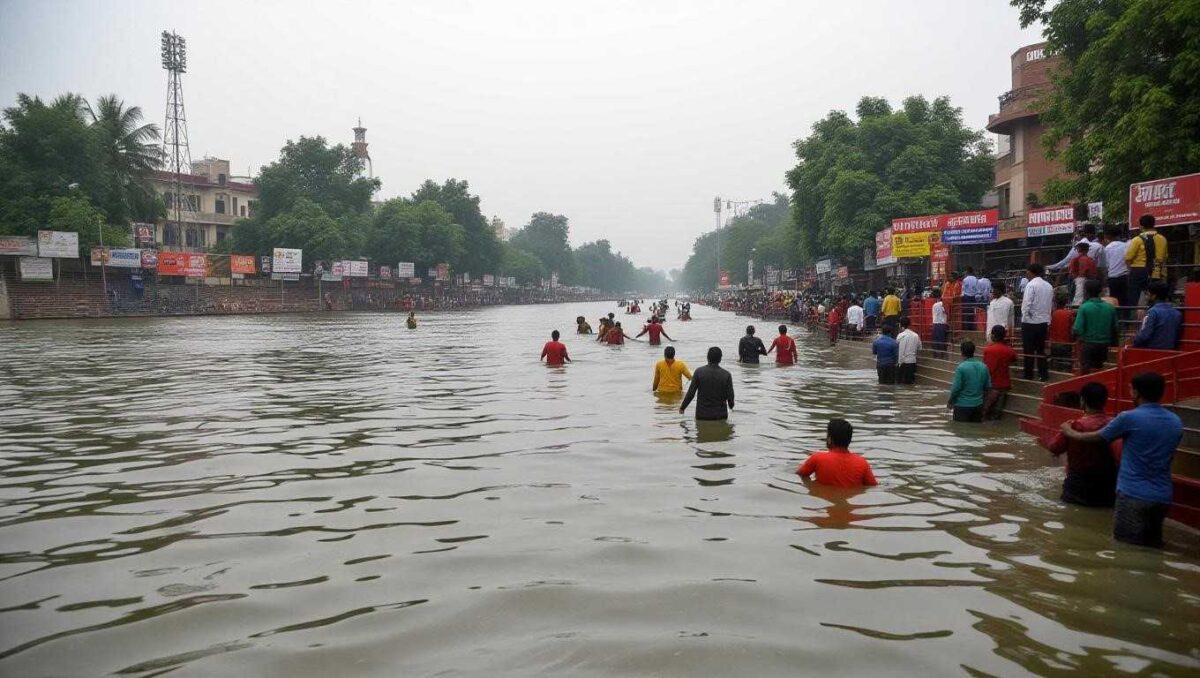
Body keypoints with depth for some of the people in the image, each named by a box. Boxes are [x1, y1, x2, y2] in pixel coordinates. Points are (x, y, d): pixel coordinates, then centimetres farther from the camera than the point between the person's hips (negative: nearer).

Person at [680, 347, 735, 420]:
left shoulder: (699, 372, -7)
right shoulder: (726, 375, -5)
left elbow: (691, 393, -6)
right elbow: (730, 396, -2)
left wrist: (682, 407, 9)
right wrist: (731, 405, 22)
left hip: (702, 414, 0)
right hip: (720, 415, 1)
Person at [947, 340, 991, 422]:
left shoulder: (961, 367, -17)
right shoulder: (984, 367, -1)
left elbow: (956, 387, -16)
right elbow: (987, 387, 6)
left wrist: (950, 401, 0)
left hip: (963, 405, -5)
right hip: (978, 404, 5)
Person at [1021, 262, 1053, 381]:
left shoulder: (1031, 285, -12)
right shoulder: (1049, 286, 7)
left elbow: (1026, 305, -19)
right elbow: (1051, 305, 8)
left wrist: (1024, 315, -3)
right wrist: (1048, 321, 12)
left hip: (1030, 322, -6)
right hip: (1044, 322, 6)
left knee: (1028, 350, 2)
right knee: (1041, 349, 14)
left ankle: (1028, 375, 6)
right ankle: (1044, 374, 15)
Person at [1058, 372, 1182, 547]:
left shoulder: (1129, 418, -11)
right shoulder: (1176, 422, 7)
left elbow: (1096, 438, 3)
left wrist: (1070, 433, 22)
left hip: (1134, 494, -5)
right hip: (1162, 496, 6)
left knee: (1126, 546, 1)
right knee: (1152, 543, 16)